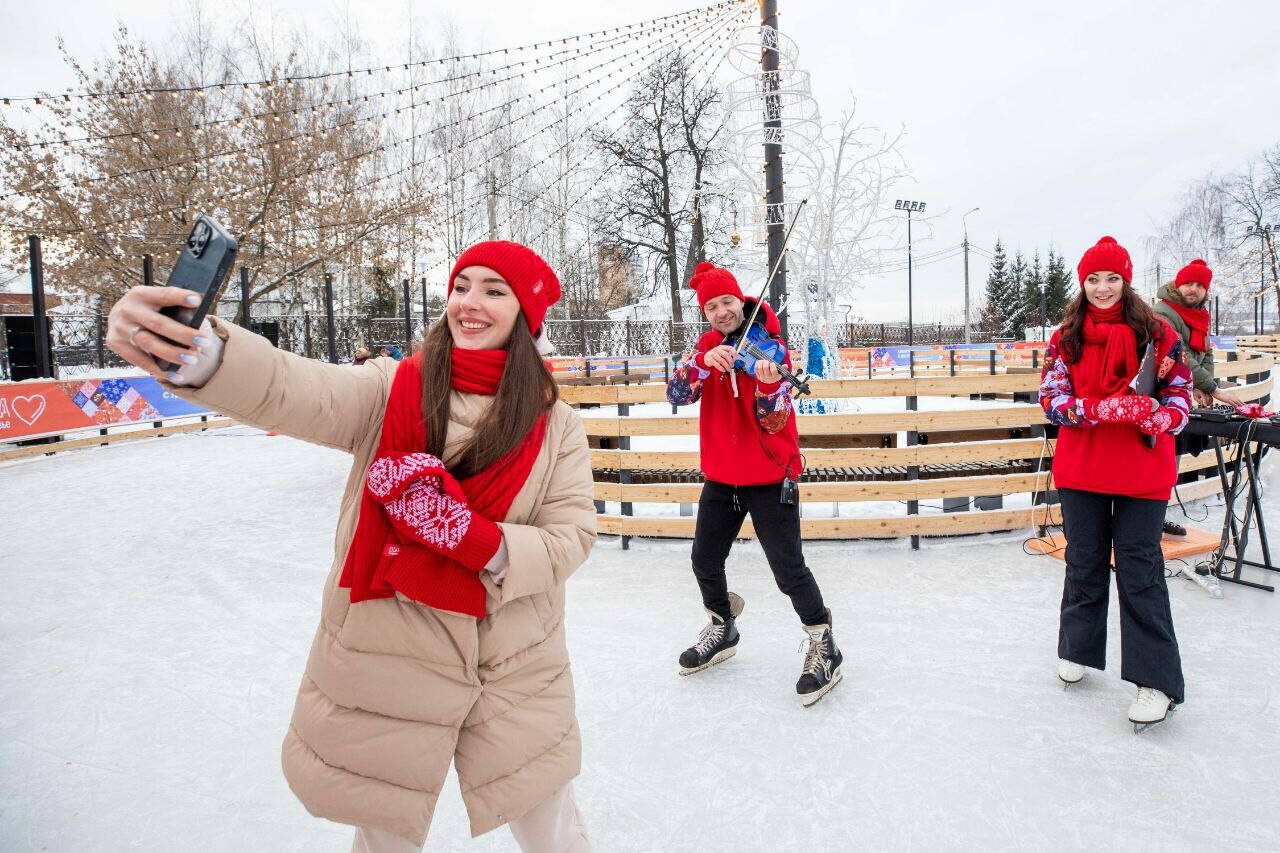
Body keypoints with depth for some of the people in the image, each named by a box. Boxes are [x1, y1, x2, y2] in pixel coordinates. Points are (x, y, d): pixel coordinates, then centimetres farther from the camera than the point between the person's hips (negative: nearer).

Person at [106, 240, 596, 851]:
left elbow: (570, 539, -10)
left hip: (516, 679, 1)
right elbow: (294, 392, -24)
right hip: (387, 665, 0)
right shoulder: (392, 390, -7)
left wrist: (476, 540, -25)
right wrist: (198, 353, -44)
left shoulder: (555, 426, -5)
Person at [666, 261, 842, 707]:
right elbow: (676, 394, -12)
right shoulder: (707, 346, 3)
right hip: (721, 475, 6)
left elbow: (774, 422, -19)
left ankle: (823, 644, 15)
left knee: (788, 568, -9)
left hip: (770, 477, -5)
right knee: (705, 560, 13)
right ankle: (722, 629, 38)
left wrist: (767, 385, -39)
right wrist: (703, 361, -29)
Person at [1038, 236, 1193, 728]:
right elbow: (1051, 399, -3)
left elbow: (1179, 385, 7)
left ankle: (1156, 679, 9)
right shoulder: (1066, 337, 3)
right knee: (1084, 561, 13)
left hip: (1142, 468, -2)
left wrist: (1165, 417, -15)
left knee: (1139, 568, -1)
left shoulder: (1156, 332, 1)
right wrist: (1104, 409, -20)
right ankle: (1077, 649, 32)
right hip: (1080, 469, 2)